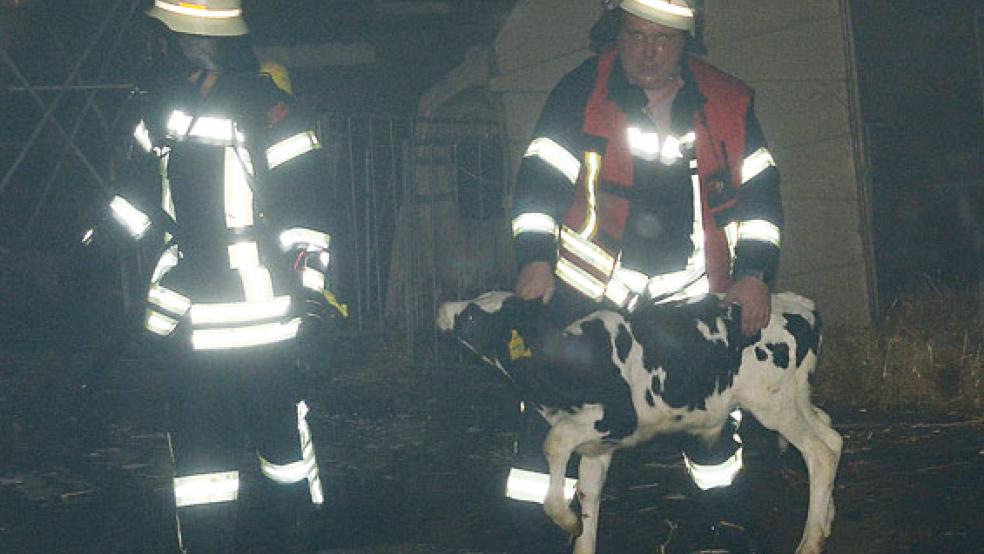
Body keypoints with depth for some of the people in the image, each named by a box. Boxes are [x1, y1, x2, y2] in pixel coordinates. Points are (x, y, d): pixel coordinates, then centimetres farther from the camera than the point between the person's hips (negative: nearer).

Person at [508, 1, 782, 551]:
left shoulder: (729, 101, 0)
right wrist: (536, 258, -19)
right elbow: (542, 178, -8)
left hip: (690, 294, 3)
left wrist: (754, 274, -4)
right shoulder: (582, 91, -7)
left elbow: (759, 192, 4)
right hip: (590, 289, -2)